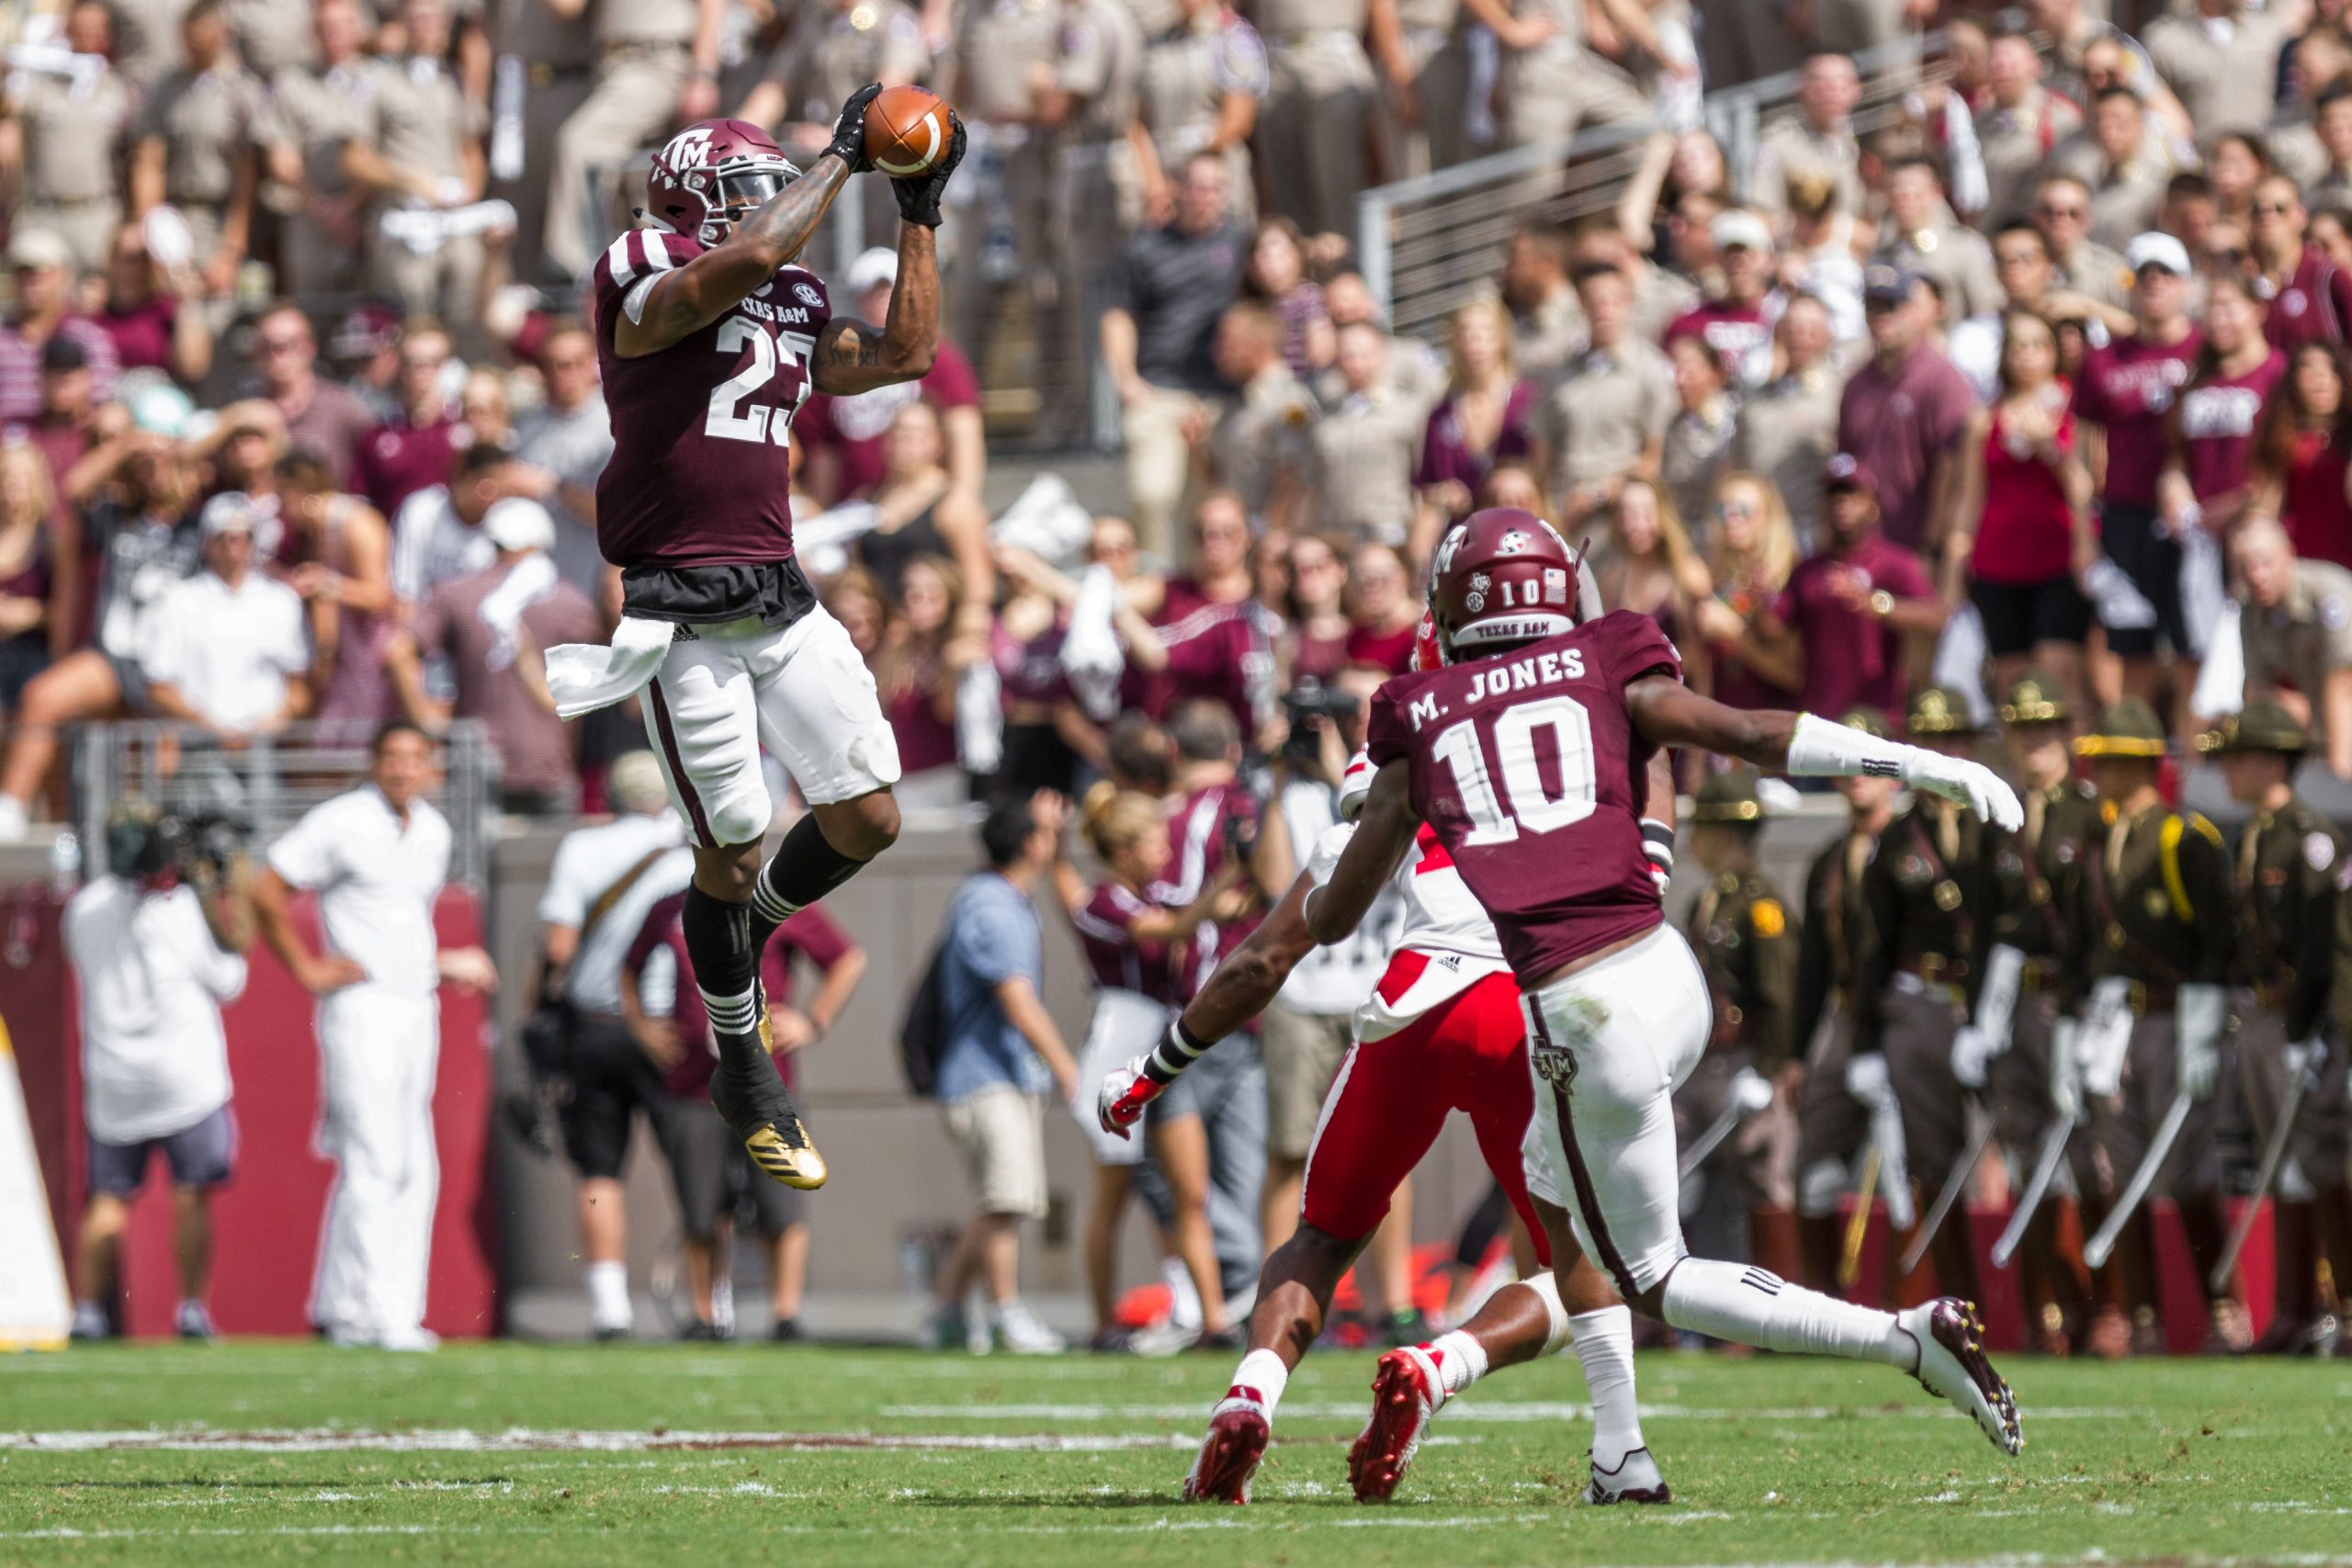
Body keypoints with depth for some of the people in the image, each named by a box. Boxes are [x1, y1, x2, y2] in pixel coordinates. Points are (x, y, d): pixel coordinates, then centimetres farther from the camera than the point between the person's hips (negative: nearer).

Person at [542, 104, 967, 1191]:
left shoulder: (795, 314, 16)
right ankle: (742, 1072, 17)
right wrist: (841, 157, -14)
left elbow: (905, 354, 17)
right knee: (731, 850, -1)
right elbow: (751, 257, -24)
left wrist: (919, 216, 15)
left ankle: (742, 938, 32)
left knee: (867, 818, 2)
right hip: (685, 619, -7)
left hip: (782, 601, 7)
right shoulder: (643, 285, -7)